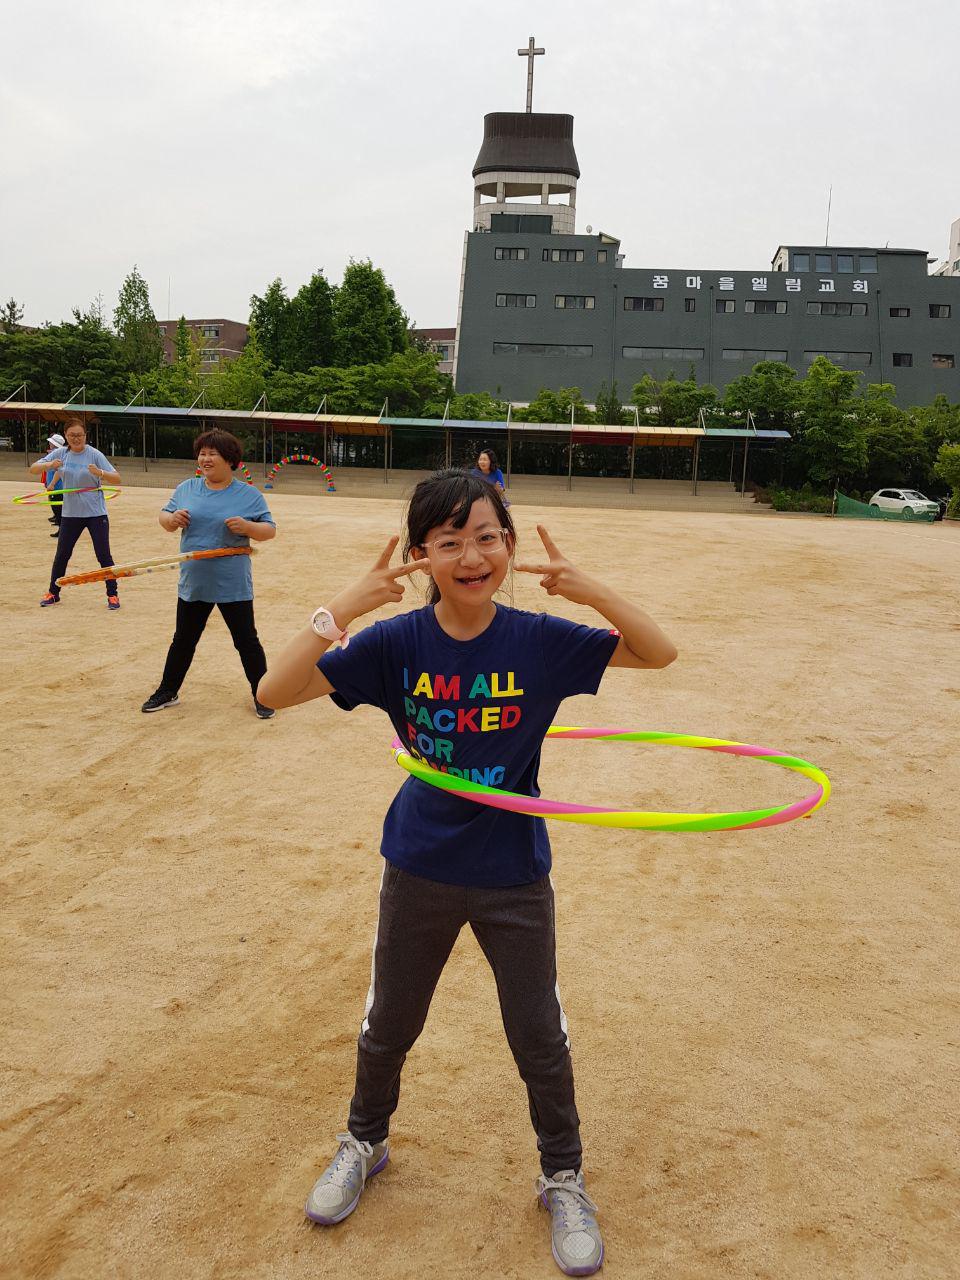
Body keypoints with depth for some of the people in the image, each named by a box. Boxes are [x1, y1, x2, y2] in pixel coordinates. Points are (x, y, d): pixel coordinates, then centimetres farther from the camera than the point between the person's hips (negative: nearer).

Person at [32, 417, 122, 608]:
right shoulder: (60, 453, 1)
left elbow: (116, 479, -15)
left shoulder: (94, 455, -9)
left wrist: (99, 473, -35)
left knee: (104, 555, -3)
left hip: (96, 514, -3)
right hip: (70, 514, 3)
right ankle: (53, 593, 24)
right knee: (61, 555, 10)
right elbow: (33, 469, -2)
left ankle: (112, 595, 8)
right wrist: (48, 465, -23)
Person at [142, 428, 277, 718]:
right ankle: (167, 692, 30)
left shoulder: (249, 495, -4)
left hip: (234, 586, -3)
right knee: (183, 640, 15)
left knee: (247, 641, 4)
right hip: (193, 583, 3)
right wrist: (172, 519, -11)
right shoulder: (186, 489, 6)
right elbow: (165, 518, 12)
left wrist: (247, 527, -24)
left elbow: (269, 530, -4)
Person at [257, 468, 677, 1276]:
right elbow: (276, 692, -20)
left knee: (540, 1037, 13)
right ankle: (365, 1143, 50)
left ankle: (564, 1179, 39)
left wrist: (590, 590, -27)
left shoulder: (541, 641, -13)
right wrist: (343, 608, -31)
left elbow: (660, 653, -13)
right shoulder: (397, 643, -14)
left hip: (514, 875, -1)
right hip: (420, 870, 1)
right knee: (389, 1025, 21)